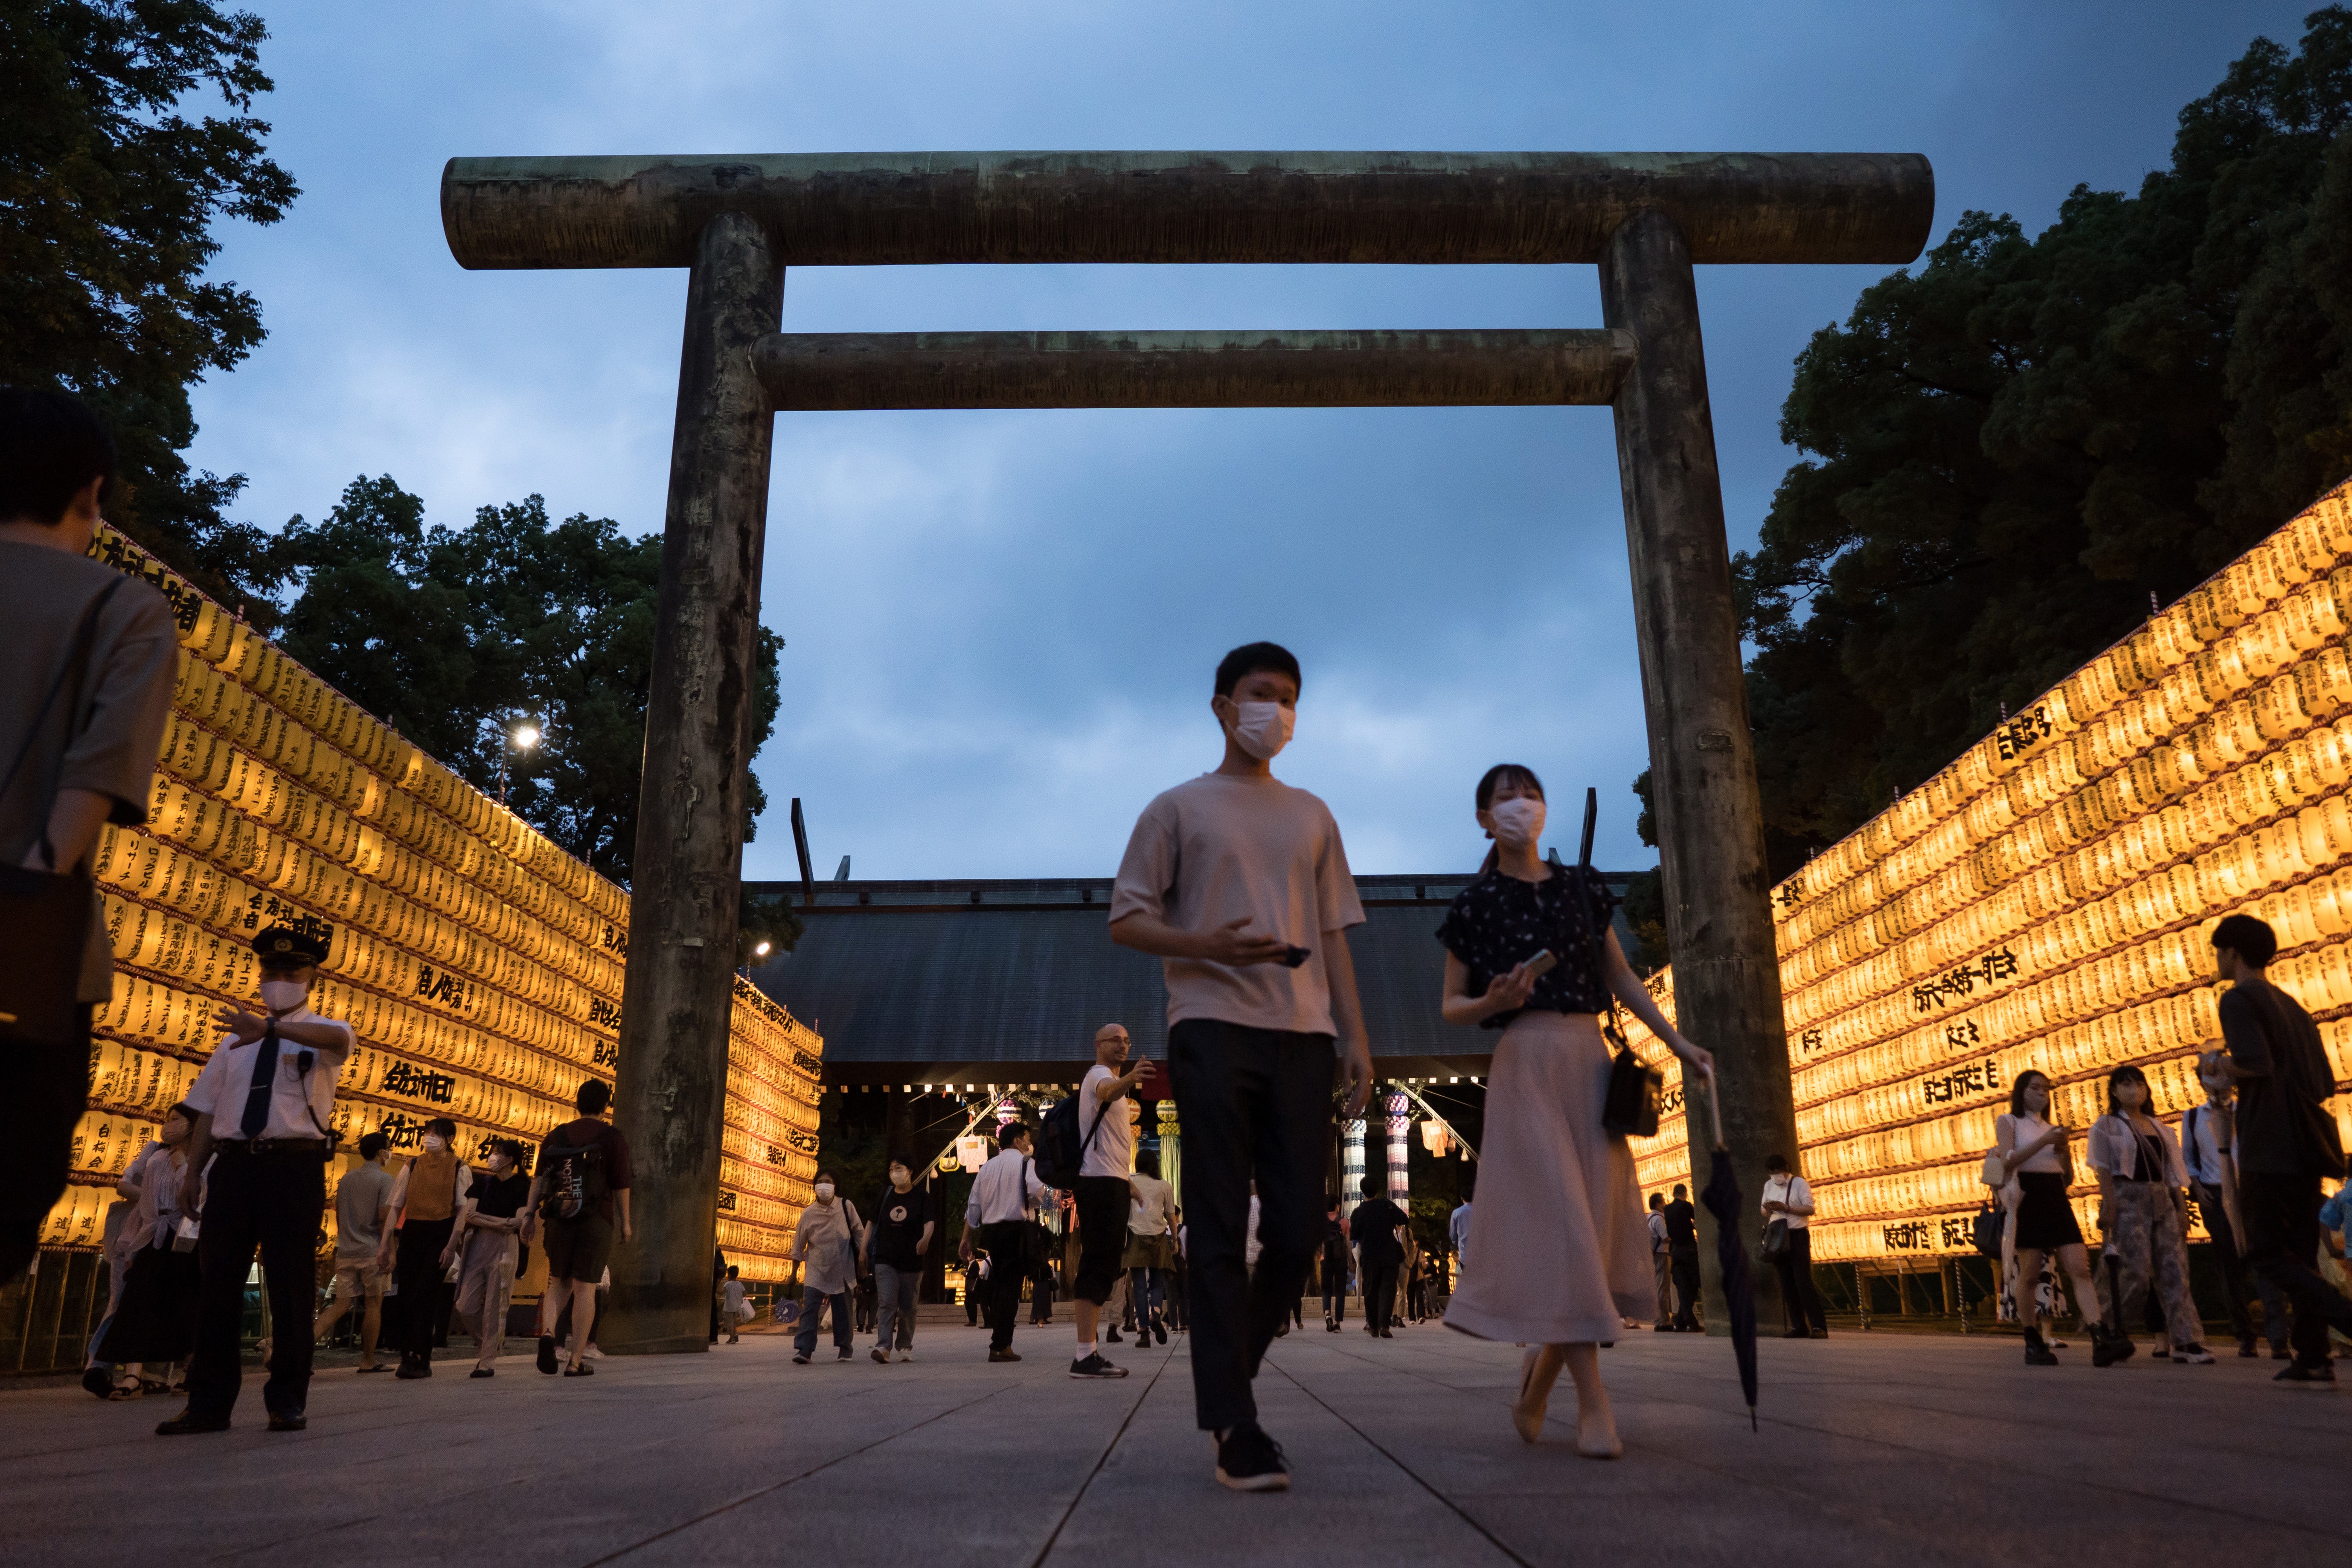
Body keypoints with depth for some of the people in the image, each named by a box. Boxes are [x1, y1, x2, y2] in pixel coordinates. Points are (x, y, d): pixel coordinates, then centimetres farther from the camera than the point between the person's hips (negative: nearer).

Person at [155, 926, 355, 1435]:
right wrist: (193, 1172, 8)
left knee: (290, 1283, 0)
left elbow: (337, 1039, -23)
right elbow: (208, 1111, 17)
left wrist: (271, 1027, -38)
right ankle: (209, 1404, 13)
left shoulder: (322, 1031, 4)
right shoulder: (236, 1041, 19)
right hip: (233, 1165, 4)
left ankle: (287, 1402, 7)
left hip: (294, 1168, -4)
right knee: (218, 1281, 4)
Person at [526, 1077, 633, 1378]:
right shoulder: (612, 1138, -2)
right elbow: (621, 1185, -4)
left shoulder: (556, 1136, 8)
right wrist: (625, 1222, 5)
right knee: (585, 1288, -1)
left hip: (558, 1220, 3)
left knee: (559, 1282, 16)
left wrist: (530, 1216, 0)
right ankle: (576, 1362, 0)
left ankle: (548, 1333, -10)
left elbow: (538, 1178, 1)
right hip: (596, 1221, -3)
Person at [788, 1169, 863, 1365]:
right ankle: (803, 1350, -14)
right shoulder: (808, 1213, -1)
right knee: (809, 1308, -12)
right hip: (816, 1268, 0)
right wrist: (794, 1273, 9)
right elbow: (799, 1246, 7)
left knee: (843, 1311, 6)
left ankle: (844, 1349, 20)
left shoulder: (846, 1207, -1)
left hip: (842, 1270, 0)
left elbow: (859, 1234, 7)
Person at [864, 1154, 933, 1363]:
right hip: (885, 1259, 1)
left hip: (911, 1260, -1)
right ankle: (883, 1347, -19)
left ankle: (905, 1346, 20)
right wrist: (864, 1249, 9)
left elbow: (929, 1222, -11)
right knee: (887, 1303, -12)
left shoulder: (922, 1195, 1)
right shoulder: (885, 1195, 10)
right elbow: (871, 1223, 17)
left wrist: (925, 1238, -32)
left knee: (908, 1306, 6)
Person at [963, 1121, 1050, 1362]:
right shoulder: (1026, 1162, -1)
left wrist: (967, 1239, 17)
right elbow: (1036, 1190, -20)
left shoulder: (987, 1167, 17)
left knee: (998, 1284, 15)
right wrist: (1046, 1194, 3)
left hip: (990, 1231, 6)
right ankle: (1001, 1346, -10)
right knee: (1010, 1286, -6)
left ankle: (999, 1342, 18)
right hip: (1017, 1230, -6)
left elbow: (973, 1205, 15)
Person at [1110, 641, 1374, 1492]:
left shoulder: (1312, 817, 22)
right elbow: (1126, 919, 5)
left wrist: (1356, 1038, 9)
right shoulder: (1179, 808, 10)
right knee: (1221, 1231, -5)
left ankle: (1227, 1371, 22)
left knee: (1298, 1230, 1)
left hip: (1302, 1036, 4)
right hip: (1214, 1027, -4)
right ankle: (1234, 1428, -3)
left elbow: (1333, 937, 20)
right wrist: (1210, 945, -13)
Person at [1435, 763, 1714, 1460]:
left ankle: (1540, 1370, 23)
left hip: (1590, 1061, 4)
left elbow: (1621, 978, 17)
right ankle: (1593, 1400, -6)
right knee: (1559, 1224, -10)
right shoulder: (1475, 904, 2)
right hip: (1526, 1064, -4)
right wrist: (1493, 1001, -16)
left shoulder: (1581, 887, 12)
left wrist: (1677, 1042, 10)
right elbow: (1450, 1005, 4)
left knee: (1597, 1224, 4)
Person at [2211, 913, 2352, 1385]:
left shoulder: (2239, 999, -6)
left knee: (2267, 1255, -5)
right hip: (2308, 1145, 9)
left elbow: (2255, 1063, -21)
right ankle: (2312, 1359, 8)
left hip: (2270, 1147, -8)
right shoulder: (2292, 1006, 20)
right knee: (2300, 1254, 10)